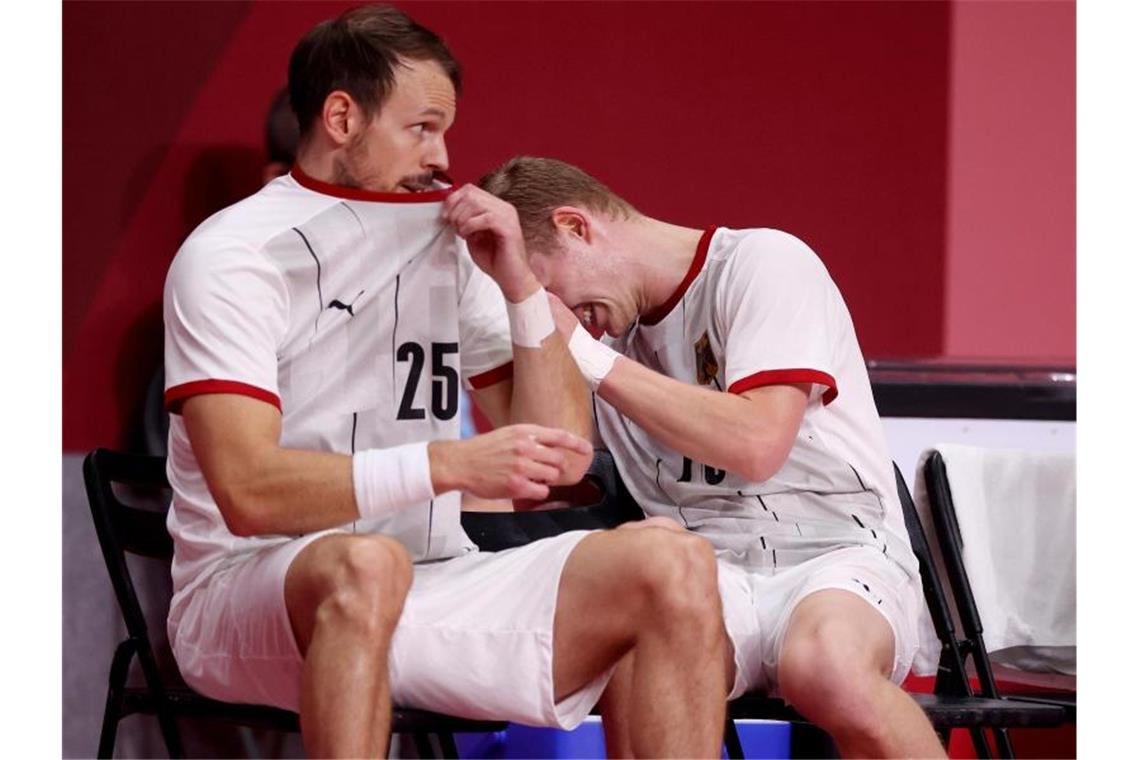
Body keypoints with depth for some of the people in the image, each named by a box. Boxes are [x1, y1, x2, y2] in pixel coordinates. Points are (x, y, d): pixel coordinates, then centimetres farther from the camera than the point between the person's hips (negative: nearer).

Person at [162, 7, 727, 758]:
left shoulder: (448, 242, 12)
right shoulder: (232, 256, -6)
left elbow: (560, 456, 11)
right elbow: (249, 492, -20)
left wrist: (520, 286, -1)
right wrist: (451, 464, -29)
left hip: (434, 590, 6)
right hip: (250, 597, -5)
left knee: (675, 565, -17)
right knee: (365, 566, -41)